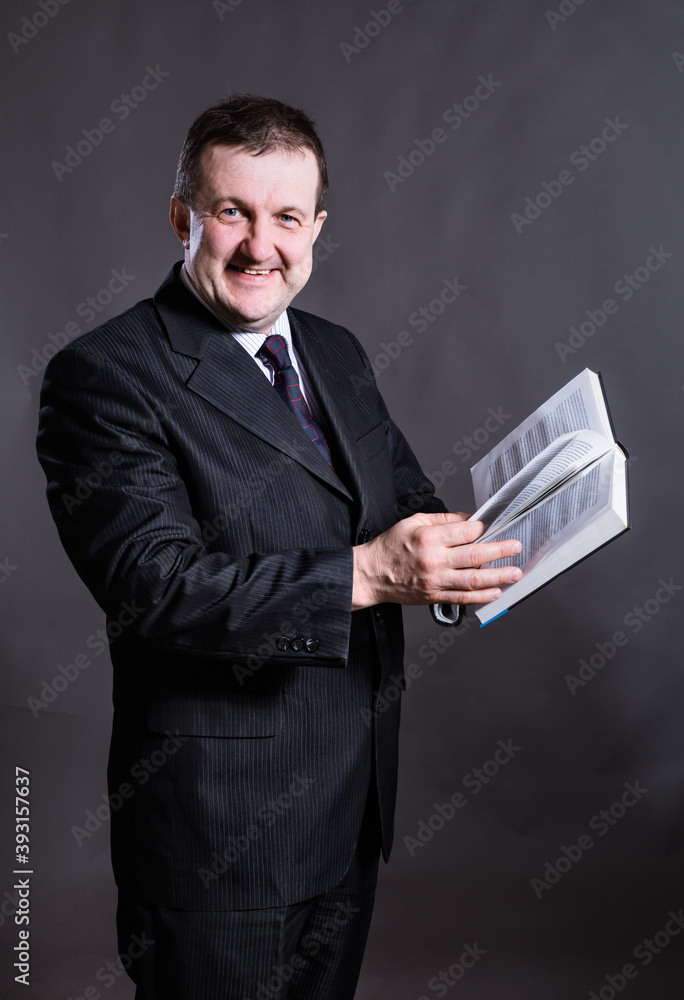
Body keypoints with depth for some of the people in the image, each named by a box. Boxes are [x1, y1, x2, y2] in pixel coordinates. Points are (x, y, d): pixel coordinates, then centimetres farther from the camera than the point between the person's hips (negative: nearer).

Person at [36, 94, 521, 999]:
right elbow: (154, 584, -24)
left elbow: (404, 499, 15)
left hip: (356, 804, 7)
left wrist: (456, 550, -9)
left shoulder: (337, 354, 9)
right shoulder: (105, 376, -15)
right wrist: (366, 574, -31)